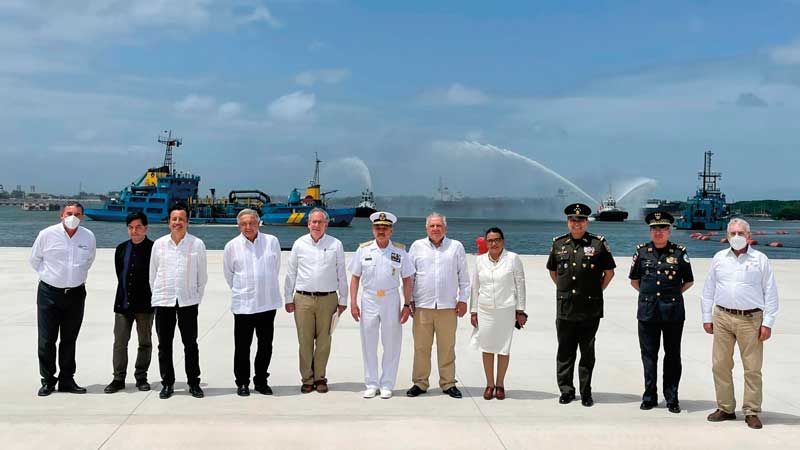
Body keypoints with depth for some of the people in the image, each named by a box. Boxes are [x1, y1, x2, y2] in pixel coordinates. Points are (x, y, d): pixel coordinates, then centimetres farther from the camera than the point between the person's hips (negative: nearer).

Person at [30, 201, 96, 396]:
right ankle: (48, 380, 12)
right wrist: (48, 276, 9)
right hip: (49, 292, -2)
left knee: (70, 339, 9)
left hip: (76, 293, 2)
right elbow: (34, 259, 7)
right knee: (46, 339, 0)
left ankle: (67, 380, 18)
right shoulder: (47, 234, -7)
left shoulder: (89, 237, 1)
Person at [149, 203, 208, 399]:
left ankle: (194, 383, 13)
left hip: (188, 301, -1)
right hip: (163, 301, 2)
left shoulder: (197, 244, 0)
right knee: (164, 345, 7)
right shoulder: (159, 244, 4)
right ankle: (167, 383, 17)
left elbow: (202, 276, 5)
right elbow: (153, 274, 10)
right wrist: (157, 295, 9)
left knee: (190, 344, 2)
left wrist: (197, 298, 5)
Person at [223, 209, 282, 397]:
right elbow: (228, 273, 11)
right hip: (243, 304, -1)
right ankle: (242, 383, 18)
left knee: (266, 345, 10)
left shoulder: (272, 241, -1)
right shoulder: (232, 246, -2)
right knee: (242, 346, 4)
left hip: (268, 302, 2)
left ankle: (261, 381, 24)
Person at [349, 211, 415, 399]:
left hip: (391, 300, 0)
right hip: (369, 300, 1)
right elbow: (355, 277, 5)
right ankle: (371, 384, 17)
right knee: (368, 344, 6)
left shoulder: (400, 251, 1)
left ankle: (387, 385, 15)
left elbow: (407, 279, 4)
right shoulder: (363, 250, 2)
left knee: (391, 345, 4)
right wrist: (353, 303, 0)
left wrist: (407, 305, -2)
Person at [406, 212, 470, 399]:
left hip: (448, 307, 0)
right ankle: (420, 383, 13)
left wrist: (463, 300, 4)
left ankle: (448, 383, 15)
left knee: (447, 347, 5)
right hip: (422, 306, 0)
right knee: (421, 347, 2)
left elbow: (463, 276, 10)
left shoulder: (456, 247, 7)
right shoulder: (417, 246, 8)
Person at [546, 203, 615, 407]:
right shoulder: (558, 244, 7)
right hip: (565, 309, 2)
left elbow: (609, 272, 7)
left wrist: (597, 291, 6)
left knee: (587, 353, 5)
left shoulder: (599, 243, 0)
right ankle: (566, 391, 17)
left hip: (590, 309, -2)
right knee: (565, 352, 7)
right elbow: (553, 272, 20)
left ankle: (586, 393, 15)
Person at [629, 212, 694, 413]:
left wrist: (673, 294, 6)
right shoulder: (642, 251, 5)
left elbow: (689, 281, 11)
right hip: (647, 311, 1)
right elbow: (634, 280, 15)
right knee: (648, 354, 7)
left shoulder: (679, 252, 1)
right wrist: (648, 293, 9)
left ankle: (672, 398, 14)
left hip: (673, 311, -1)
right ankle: (650, 397, 17)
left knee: (672, 355, 5)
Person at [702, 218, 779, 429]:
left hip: (751, 319, -2)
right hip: (723, 317, 3)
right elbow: (708, 290, 14)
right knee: (720, 365, 5)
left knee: (753, 368, -1)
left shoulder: (760, 259, 3)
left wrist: (768, 323, -3)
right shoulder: (719, 258, 10)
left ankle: (752, 412, 8)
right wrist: (707, 317, 9)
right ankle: (725, 408, 16)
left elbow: (771, 293, 2)